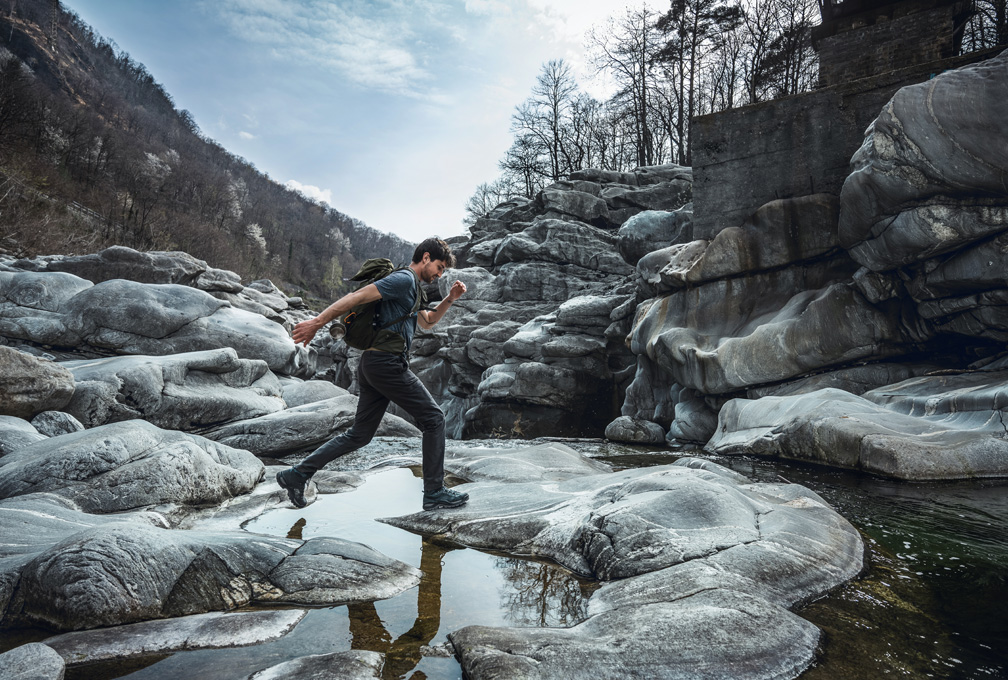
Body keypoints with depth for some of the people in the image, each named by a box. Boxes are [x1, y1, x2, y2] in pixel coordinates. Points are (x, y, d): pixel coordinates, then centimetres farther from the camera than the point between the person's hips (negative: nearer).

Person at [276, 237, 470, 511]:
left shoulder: (411, 286, 23)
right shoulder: (403, 279, -9)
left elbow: (427, 321, 36)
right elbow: (358, 296, -16)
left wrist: (449, 299, 22)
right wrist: (317, 322, -18)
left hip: (372, 365, 10)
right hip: (387, 362, -10)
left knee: (359, 434, 13)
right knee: (433, 418, 0)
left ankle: (297, 475, 16)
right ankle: (434, 492, 6)